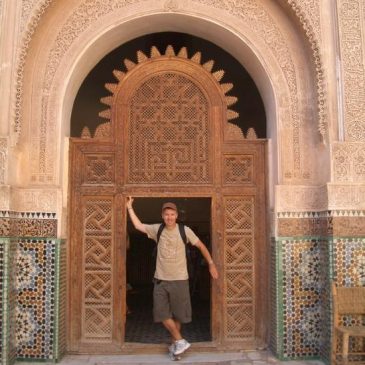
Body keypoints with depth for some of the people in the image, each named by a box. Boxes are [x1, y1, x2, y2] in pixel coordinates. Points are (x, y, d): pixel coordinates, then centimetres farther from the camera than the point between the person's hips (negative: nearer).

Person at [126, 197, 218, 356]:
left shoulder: (185, 230, -6)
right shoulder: (157, 229, -1)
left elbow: (201, 246, 2)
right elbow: (138, 225, 7)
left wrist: (211, 264, 0)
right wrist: (130, 207, 6)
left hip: (179, 279, -2)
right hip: (160, 279, 2)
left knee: (177, 315, 8)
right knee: (162, 314, 2)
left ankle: (176, 342, 28)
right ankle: (180, 341, 17)